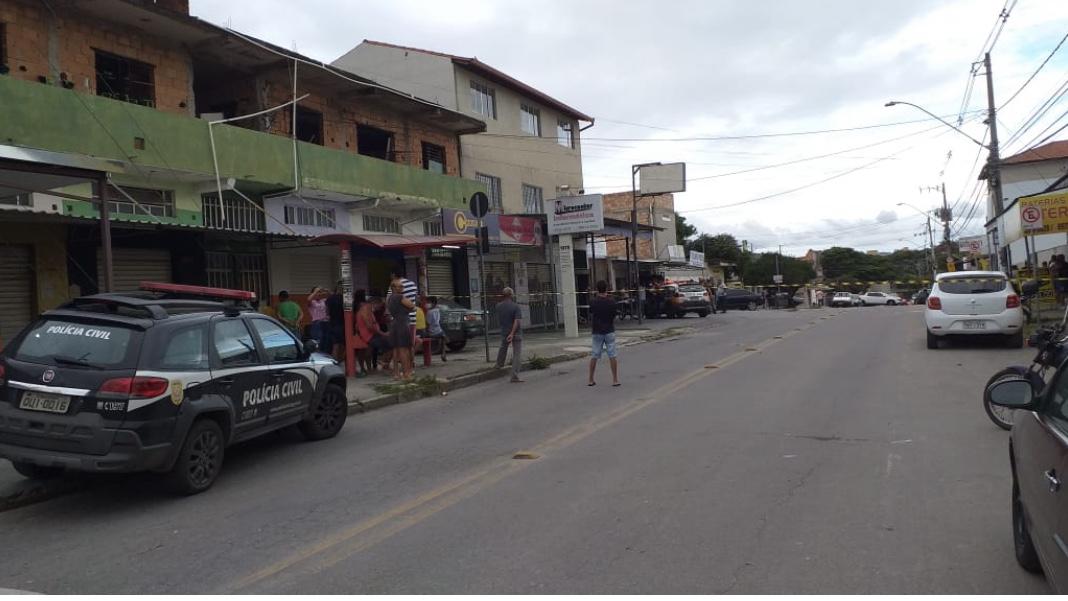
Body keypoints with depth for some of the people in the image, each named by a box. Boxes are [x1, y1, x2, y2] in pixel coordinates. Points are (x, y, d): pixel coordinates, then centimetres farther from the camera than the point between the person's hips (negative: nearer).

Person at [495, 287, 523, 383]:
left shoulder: (499, 306, -2)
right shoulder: (515, 306, -14)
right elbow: (517, 321, -23)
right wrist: (512, 333, -23)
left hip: (504, 333, 4)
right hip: (516, 333, -4)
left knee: (503, 348, 33)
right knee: (517, 355, -1)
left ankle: (499, 365, 54)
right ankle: (515, 377, -6)